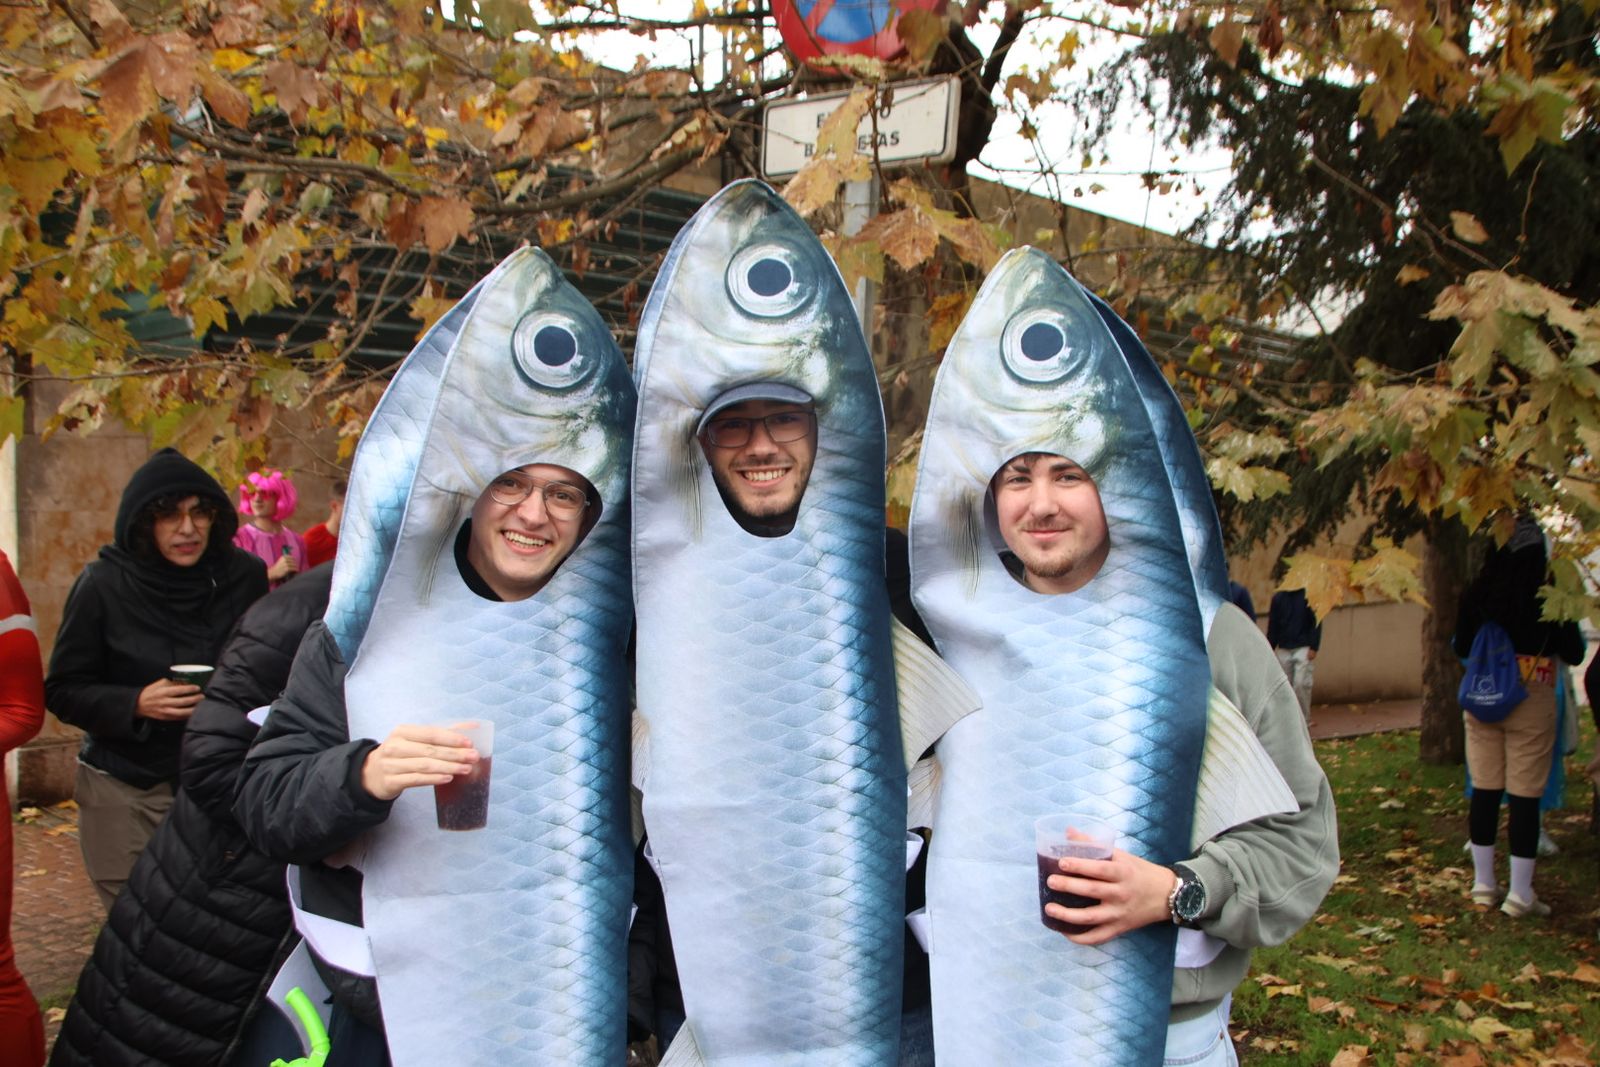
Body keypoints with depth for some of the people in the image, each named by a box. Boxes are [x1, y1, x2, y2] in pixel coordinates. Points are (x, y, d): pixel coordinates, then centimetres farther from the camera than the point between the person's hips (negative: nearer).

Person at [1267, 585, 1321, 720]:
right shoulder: (1278, 598, 7)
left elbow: (1316, 623, -4)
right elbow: (1273, 625, 11)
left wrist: (1313, 648, -11)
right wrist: (1270, 649, 7)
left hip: (1303, 648, -3)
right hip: (1284, 650, 4)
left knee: (1301, 684, -12)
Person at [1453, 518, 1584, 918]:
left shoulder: (1477, 594, -2)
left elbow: (1461, 648, 8)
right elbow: (1573, 653, -3)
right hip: (1532, 705, -4)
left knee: (1484, 791, 9)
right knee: (1525, 795, 1)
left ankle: (1484, 884, 17)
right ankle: (1520, 893, 6)